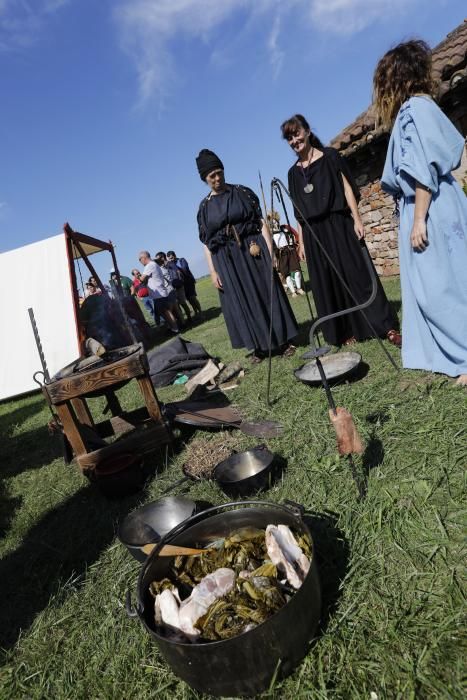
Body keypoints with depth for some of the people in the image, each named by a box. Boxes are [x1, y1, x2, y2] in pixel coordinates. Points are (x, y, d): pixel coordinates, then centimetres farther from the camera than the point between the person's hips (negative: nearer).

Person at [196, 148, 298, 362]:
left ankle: (283, 341, 14)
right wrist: (212, 271, -3)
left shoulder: (242, 192, 3)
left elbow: (261, 222, -1)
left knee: (267, 294, 3)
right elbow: (206, 243, 5)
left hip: (253, 251, -1)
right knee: (242, 303, 5)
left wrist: (270, 251, -10)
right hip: (226, 261, 1)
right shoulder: (205, 207, 6)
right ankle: (257, 346, 17)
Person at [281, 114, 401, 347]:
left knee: (358, 274, -5)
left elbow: (347, 188, -1)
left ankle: (387, 327, 2)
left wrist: (357, 219, -11)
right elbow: (299, 211, 12)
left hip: (339, 225, -3)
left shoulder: (330, 156, 4)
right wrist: (301, 241, 8)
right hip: (314, 233, 4)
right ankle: (347, 331, 14)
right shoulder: (294, 172, 13)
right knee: (329, 283, 4)